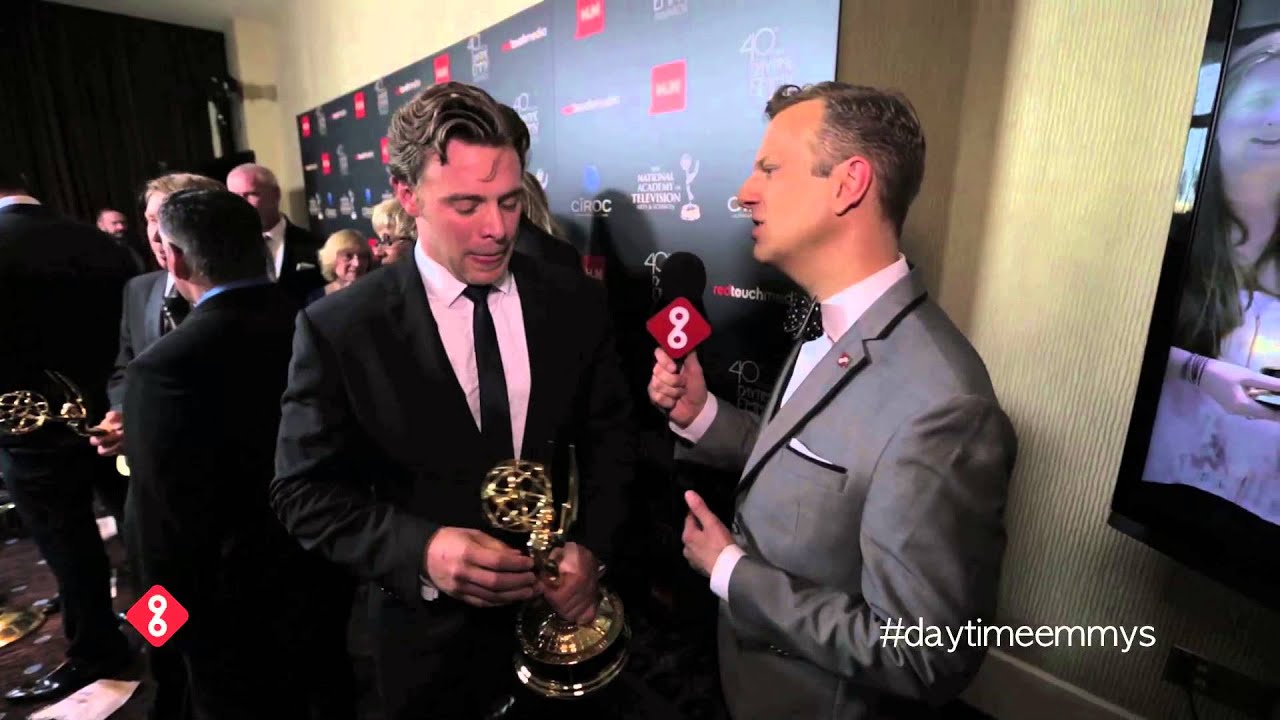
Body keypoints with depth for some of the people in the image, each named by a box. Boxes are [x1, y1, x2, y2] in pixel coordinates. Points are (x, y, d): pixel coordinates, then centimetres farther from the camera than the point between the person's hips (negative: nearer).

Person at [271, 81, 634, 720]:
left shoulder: (576, 301, -7)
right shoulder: (338, 329, -13)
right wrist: (420, 551, -24)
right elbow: (305, 491, -8)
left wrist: (591, 545, -14)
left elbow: (610, 435, 0)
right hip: (434, 637, -1)